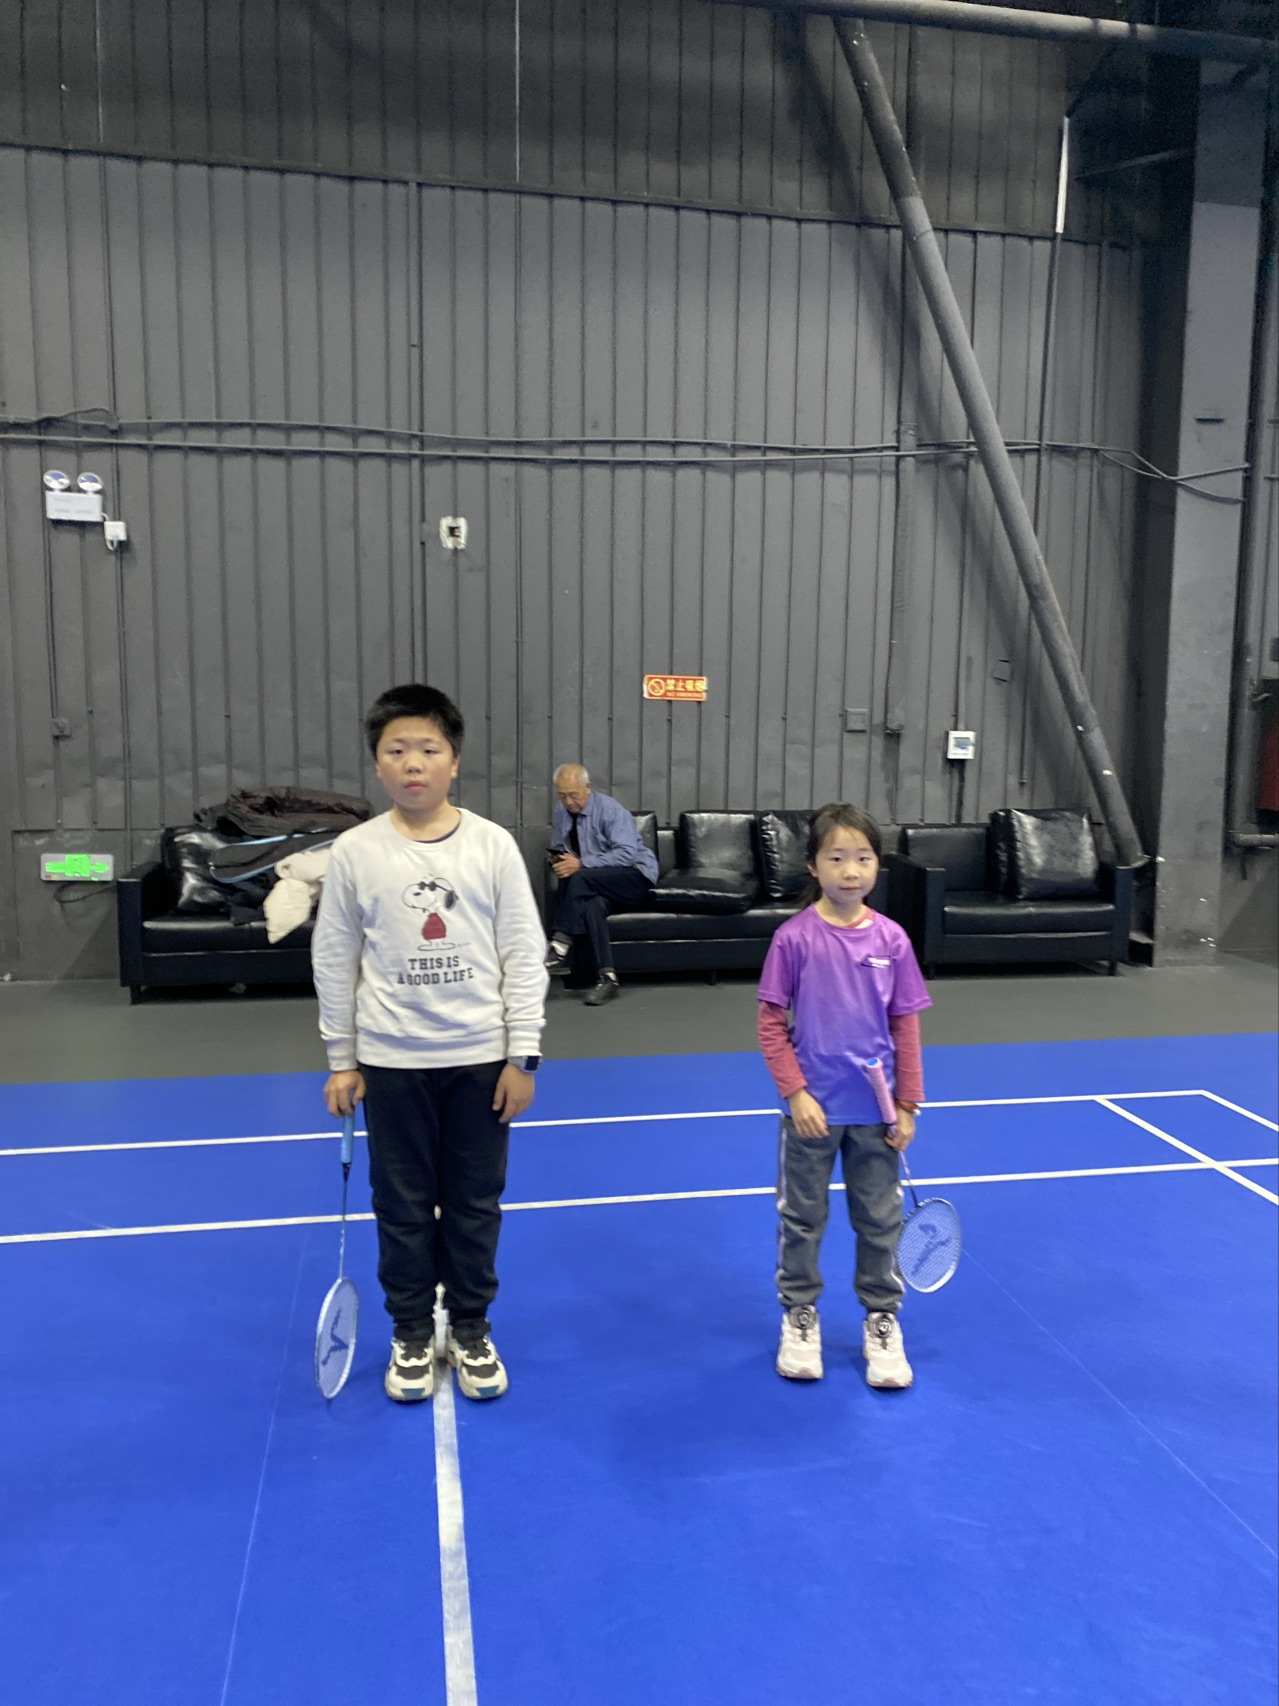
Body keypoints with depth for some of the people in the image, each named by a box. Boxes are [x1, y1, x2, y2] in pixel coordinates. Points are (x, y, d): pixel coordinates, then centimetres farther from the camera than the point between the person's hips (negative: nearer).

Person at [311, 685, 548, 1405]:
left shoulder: (493, 845, -6)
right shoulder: (355, 852, -4)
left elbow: (524, 954, -3)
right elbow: (334, 961, 3)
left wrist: (522, 1054, -5)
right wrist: (341, 1060, 3)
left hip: (480, 1056, 0)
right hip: (391, 1060, 0)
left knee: (475, 1203, 11)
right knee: (403, 1206, 12)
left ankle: (472, 1332, 31)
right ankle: (412, 1336, 32)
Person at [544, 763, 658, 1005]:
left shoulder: (609, 809, -14)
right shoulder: (562, 810, 5)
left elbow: (627, 854, -23)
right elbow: (557, 848, 19)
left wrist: (581, 863, -31)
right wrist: (558, 859, -8)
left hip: (635, 876, -5)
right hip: (597, 884, 5)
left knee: (579, 878, -34)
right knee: (591, 905, -34)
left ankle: (559, 948, -30)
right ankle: (606, 978, -33)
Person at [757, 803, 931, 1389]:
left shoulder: (891, 939, -4)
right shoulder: (794, 938, -11)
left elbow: (905, 1027, 2)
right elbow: (771, 1024, -7)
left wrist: (908, 1104, 0)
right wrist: (796, 1092, -13)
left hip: (875, 1110, 2)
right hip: (812, 1109, -2)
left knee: (880, 1219, 13)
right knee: (802, 1217, 13)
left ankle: (882, 1320, 31)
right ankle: (800, 1317, 31)